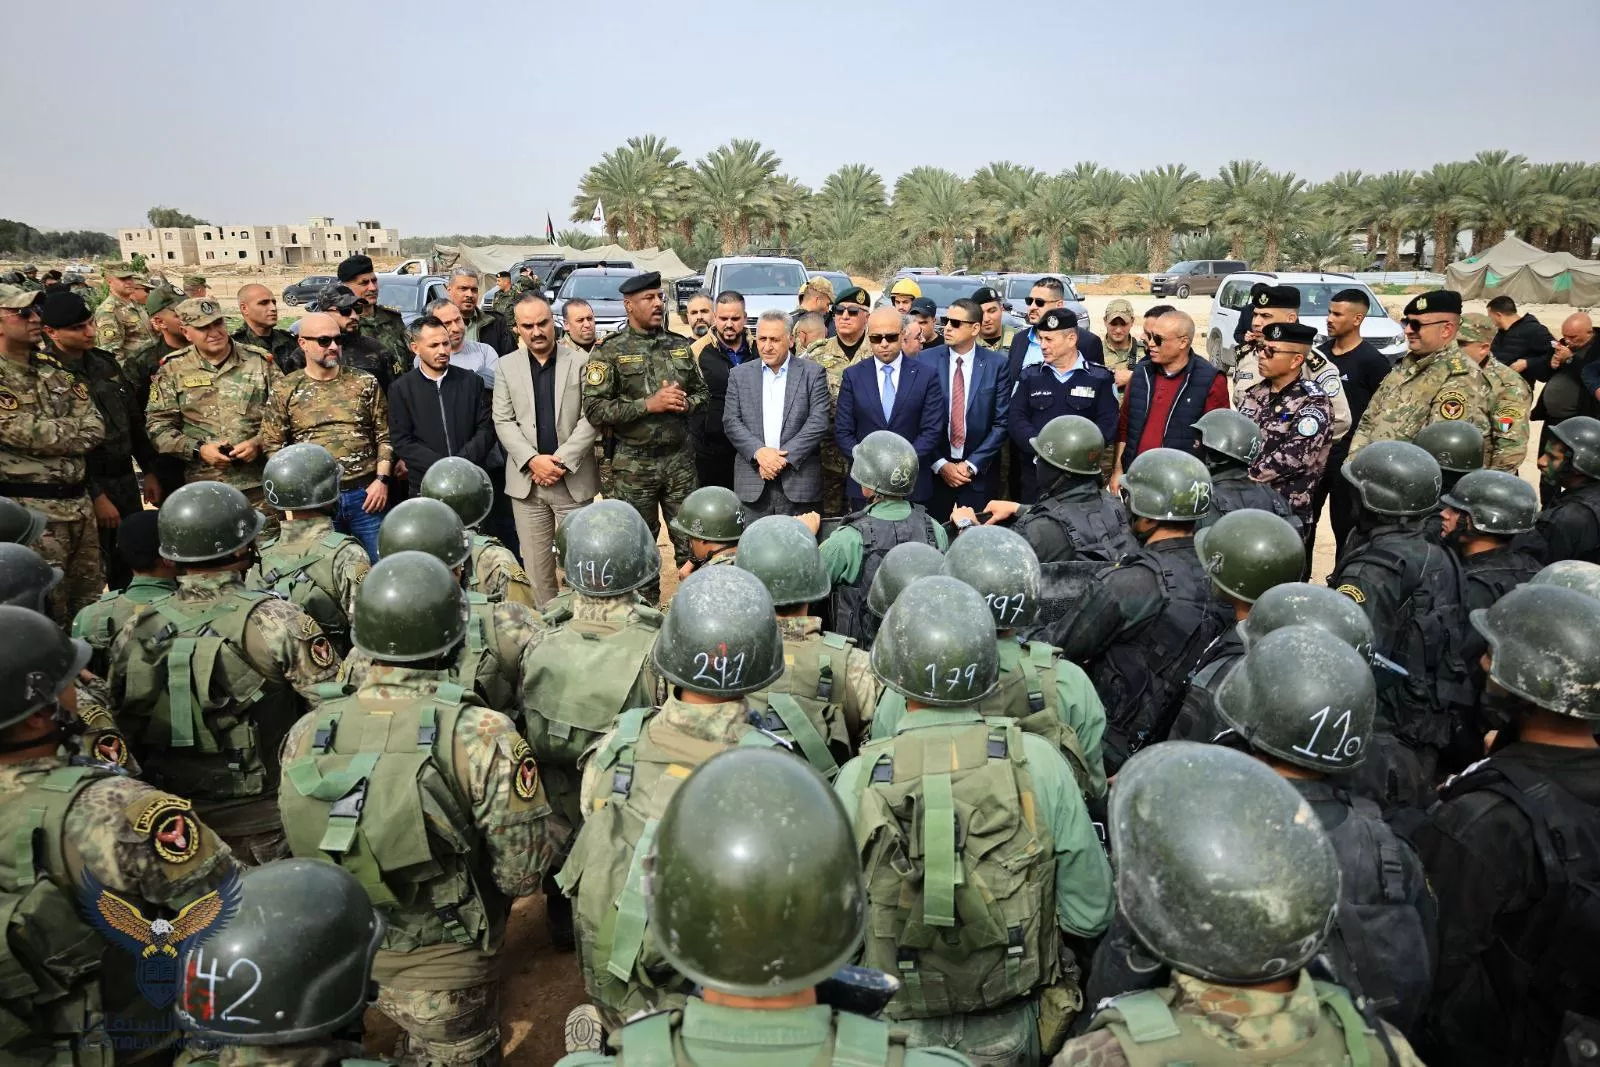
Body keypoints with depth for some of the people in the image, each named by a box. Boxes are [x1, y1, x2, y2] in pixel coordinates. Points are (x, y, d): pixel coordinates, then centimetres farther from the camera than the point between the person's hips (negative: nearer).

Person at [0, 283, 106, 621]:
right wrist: (75, 429, -3)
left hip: (79, 501, 6)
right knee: (47, 611, 4)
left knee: (92, 600, 17)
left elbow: (96, 428, 2)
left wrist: (50, 432, -13)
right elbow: (34, 435, -20)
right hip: (31, 508, -6)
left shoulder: (56, 368, 9)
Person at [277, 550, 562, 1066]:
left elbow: (300, 849, 1)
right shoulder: (480, 736, -27)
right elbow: (522, 873, -21)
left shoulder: (306, 733, -13)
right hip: (444, 968, -4)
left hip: (335, 959, 4)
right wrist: (556, 831, -2)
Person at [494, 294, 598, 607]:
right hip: (526, 479, 2)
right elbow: (503, 421, 2)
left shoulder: (580, 362, -1)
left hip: (573, 478, -2)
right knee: (536, 562, 8)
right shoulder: (507, 365, 6)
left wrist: (562, 460, -13)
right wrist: (532, 460, -12)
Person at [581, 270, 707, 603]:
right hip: (635, 463, -3)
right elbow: (594, 410, -14)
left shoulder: (680, 345, 7)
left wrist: (685, 403, -8)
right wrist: (649, 404, -20)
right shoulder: (609, 351, -7)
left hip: (680, 458, 3)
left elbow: (701, 391, 15)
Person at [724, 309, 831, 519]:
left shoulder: (812, 373, 4)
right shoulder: (740, 374, 11)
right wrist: (759, 452, -12)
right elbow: (731, 422, 4)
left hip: (799, 481, -1)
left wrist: (785, 457, -13)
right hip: (752, 483, 2)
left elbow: (819, 422, -5)